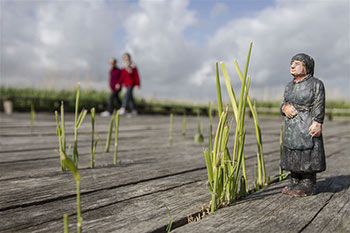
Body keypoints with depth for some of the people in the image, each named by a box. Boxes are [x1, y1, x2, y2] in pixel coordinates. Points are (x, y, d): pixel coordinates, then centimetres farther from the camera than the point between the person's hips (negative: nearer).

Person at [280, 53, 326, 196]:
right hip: (291, 127, 6)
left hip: (307, 127, -6)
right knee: (292, 156, 10)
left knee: (307, 157, -3)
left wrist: (317, 124, -18)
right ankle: (295, 183, 22)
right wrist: (285, 108, -6)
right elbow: (283, 104, 17)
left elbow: (319, 107, -8)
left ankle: (308, 186, 8)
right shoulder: (289, 86, 15)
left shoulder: (316, 84, -3)